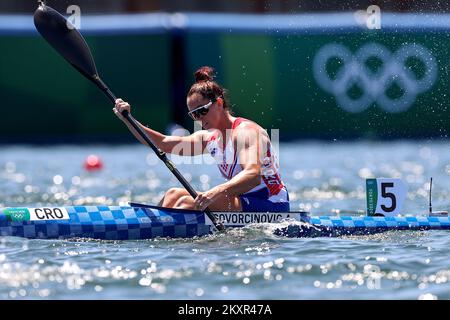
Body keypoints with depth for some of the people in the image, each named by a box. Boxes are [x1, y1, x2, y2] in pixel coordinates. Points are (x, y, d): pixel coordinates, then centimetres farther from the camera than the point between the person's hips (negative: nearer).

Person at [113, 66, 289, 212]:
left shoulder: (245, 131, -15)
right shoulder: (209, 137, 12)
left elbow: (253, 175, -31)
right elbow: (164, 143, 5)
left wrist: (216, 192, -46)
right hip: (243, 203, 9)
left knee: (191, 202, -24)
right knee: (174, 194, 5)